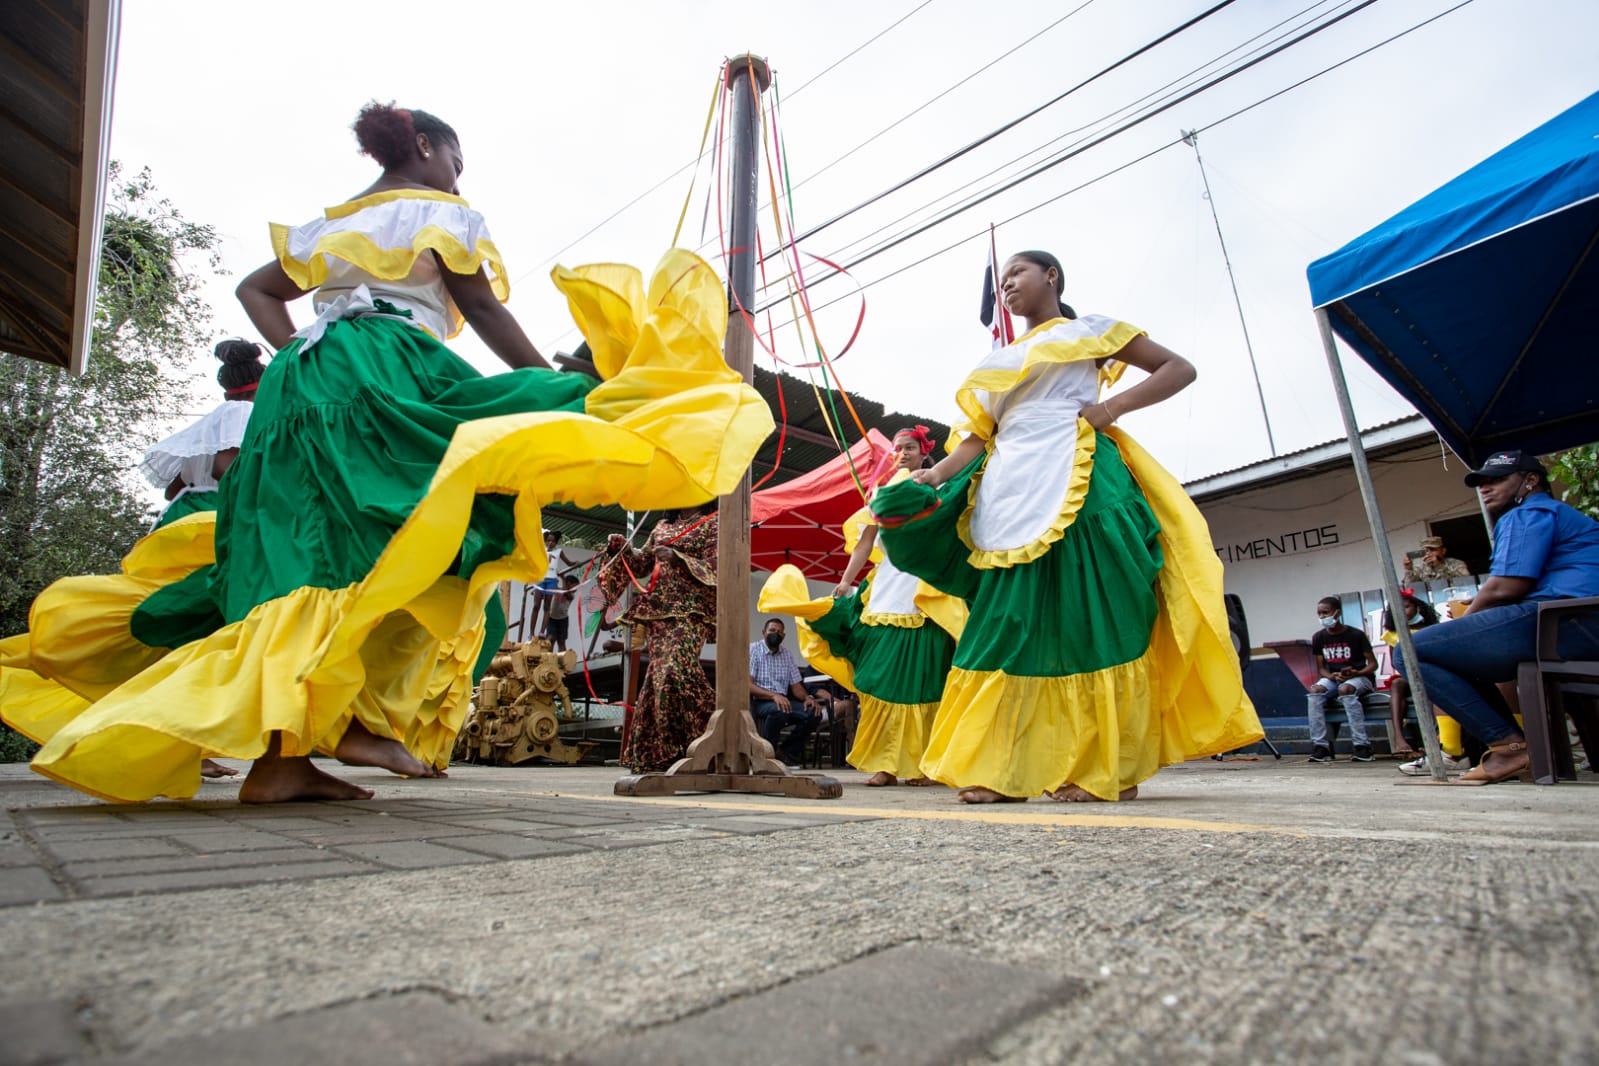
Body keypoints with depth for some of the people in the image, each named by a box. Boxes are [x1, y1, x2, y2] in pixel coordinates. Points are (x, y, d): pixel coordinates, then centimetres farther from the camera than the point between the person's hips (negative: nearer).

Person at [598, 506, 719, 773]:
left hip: (690, 610, -5)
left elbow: (714, 570, -5)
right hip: (656, 610, 5)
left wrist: (677, 558, -17)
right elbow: (642, 563, 23)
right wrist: (621, 550, 4)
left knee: (677, 667, -24)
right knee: (660, 672, -2)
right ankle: (657, 754, 5)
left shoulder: (712, 523, 6)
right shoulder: (662, 527, 23)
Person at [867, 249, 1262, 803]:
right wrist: (935, 475, 0)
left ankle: (1111, 768, 2)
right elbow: (981, 435, 16)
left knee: (1090, 622, -7)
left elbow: (1179, 368, 10)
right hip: (1014, 496, 5)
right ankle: (995, 769, -2)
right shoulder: (1000, 360, 26)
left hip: (1078, 485, -4)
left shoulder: (1088, 330, 14)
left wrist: (1113, 406, -6)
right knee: (1009, 624, -3)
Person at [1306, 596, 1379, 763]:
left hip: (1360, 678, -4)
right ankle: (1320, 746, -29)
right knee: (1315, 691, -29)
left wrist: (1356, 673, -25)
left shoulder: (1356, 635, -8)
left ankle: (1362, 745, -32)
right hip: (1333, 678, 4)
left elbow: (1373, 664, -6)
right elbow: (1321, 668, 6)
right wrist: (1332, 676, -16)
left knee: (1345, 689, -38)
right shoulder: (1319, 638, 3)